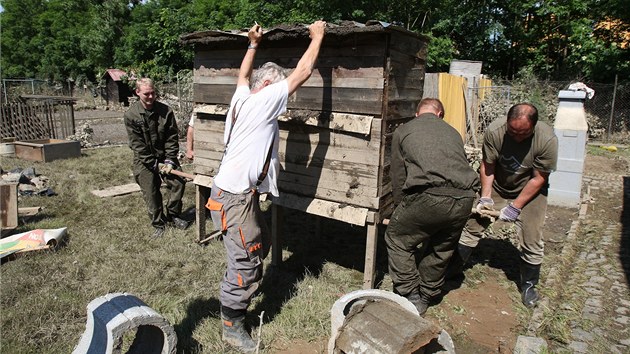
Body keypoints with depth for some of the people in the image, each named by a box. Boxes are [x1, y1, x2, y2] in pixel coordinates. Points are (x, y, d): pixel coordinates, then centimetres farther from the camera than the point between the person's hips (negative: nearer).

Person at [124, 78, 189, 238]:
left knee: (178, 182, -6)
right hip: (145, 160, -2)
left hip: (165, 156, 2)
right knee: (151, 193, 1)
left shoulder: (166, 111, -8)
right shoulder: (131, 115, -12)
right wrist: (154, 164, -16)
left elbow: (172, 138, -6)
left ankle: (172, 216, 15)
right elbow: (137, 145, -12)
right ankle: (158, 223, 19)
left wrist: (169, 160, -14)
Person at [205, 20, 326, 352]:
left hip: (241, 192, 10)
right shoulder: (264, 99, -12)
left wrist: (253, 44, 43)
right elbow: (302, 72, -9)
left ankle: (236, 297, 39)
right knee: (246, 262, -2)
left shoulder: (242, 97, 11)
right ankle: (232, 327, 14)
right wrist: (317, 36, 4)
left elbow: (242, 75, 34)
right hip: (233, 196, -10)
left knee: (260, 245, 22)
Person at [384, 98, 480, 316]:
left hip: (429, 197, -5)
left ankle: (411, 298, 19)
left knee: (397, 239, 18)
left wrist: (403, 210, 30)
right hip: (464, 199, 5)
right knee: (442, 248, 26)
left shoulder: (403, 131, 17)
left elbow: (398, 178, 16)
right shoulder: (452, 131, 27)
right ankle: (426, 297, 39)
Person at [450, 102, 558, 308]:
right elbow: (487, 166, -13)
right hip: (497, 187, 1)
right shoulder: (494, 131, -26)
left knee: (531, 241, -5)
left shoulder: (547, 140, -28)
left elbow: (538, 179, -19)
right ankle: (453, 269, 19)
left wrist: (515, 207, -19)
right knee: (472, 226, 2)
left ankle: (528, 285, 21)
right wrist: (485, 197, -17)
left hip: (530, 191, -1)